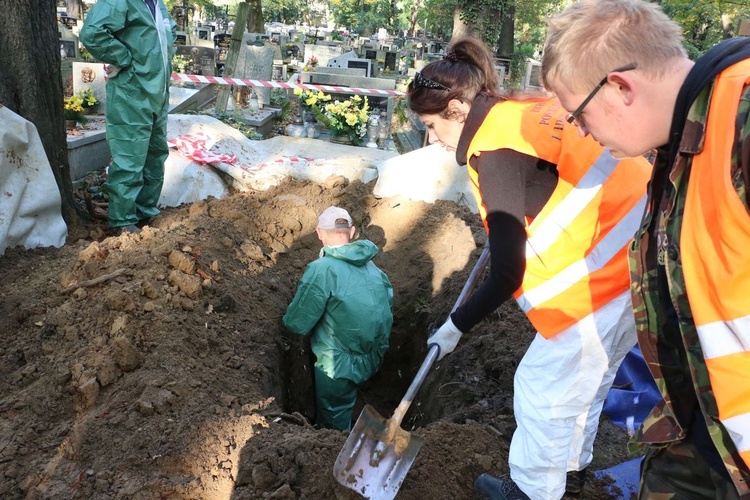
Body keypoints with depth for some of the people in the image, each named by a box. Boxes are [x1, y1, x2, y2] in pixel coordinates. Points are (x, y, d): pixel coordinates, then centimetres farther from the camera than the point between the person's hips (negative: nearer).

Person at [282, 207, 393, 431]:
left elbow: (297, 324, -17)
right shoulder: (371, 266, 0)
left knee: (334, 423, 17)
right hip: (373, 360, 6)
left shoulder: (321, 270, -21)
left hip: (340, 365, -5)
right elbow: (388, 307, 8)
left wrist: (289, 318, 6)